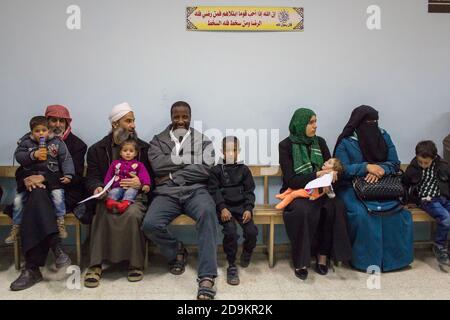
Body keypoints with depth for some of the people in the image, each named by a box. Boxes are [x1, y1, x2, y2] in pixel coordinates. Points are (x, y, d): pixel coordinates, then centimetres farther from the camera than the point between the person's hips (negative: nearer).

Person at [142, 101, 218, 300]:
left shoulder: (202, 140, 13)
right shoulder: (158, 140, 15)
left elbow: (205, 169, -4)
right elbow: (158, 165, -5)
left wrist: (172, 176, -6)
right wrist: (191, 159, -5)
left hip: (195, 191, -1)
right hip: (167, 193, 1)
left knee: (207, 212, -36)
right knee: (150, 224, -27)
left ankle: (206, 278, -33)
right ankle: (177, 251, 7)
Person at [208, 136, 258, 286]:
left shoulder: (244, 169, 12)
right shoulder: (216, 170, 6)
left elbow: (249, 191, 8)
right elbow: (214, 191, -1)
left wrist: (248, 209, -7)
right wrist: (222, 208, -16)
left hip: (241, 205, 2)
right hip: (225, 207, -2)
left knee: (252, 231, -19)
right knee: (230, 231, -27)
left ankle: (247, 253, 17)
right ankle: (232, 265, -6)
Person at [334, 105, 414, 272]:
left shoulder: (384, 137, 8)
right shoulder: (345, 142, -4)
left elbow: (394, 163, 4)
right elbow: (342, 170, -11)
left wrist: (380, 170, -18)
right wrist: (366, 167, -24)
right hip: (351, 188, -4)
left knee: (400, 211, -22)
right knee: (361, 214, -32)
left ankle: (395, 256, -4)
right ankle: (365, 259, -13)